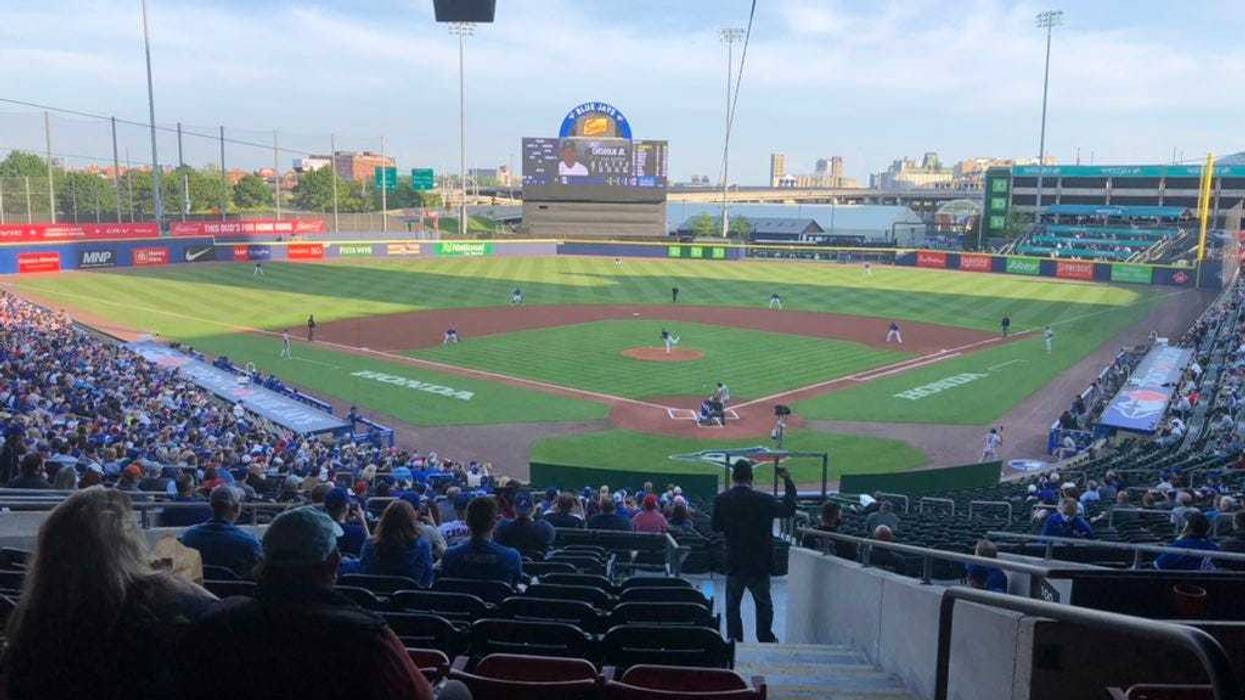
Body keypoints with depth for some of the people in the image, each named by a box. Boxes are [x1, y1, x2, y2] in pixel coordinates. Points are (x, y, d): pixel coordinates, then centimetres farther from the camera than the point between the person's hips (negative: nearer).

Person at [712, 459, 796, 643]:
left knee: (732, 606, 12)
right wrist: (788, 481, 11)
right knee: (763, 604, 18)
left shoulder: (721, 500, -11)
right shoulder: (764, 500, -13)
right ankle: (766, 640, 24)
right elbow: (789, 509, 3)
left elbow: (716, 527, 1)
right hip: (760, 564, 0)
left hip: (734, 564, 0)